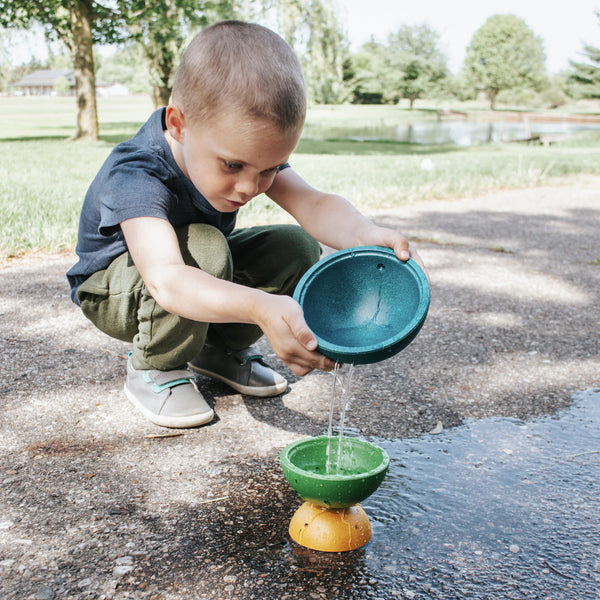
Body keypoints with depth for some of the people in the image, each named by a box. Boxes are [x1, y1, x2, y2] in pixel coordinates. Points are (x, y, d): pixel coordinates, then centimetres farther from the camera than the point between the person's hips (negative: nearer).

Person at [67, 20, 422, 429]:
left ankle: (221, 349, 6)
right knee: (201, 246, -37)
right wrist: (260, 308, -71)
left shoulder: (249, 150, -19)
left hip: (202, 279, 6)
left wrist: (366, 235, -53)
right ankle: (155, 367, -12)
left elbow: (312, 203, -30)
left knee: (300, 248, -13)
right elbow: (166, 280, -55)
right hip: (113, 288, -6)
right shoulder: (136, 177, -39)